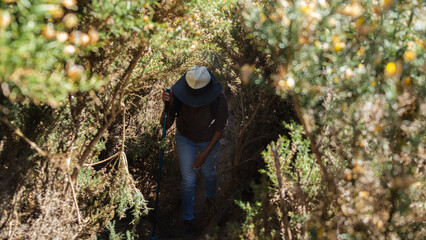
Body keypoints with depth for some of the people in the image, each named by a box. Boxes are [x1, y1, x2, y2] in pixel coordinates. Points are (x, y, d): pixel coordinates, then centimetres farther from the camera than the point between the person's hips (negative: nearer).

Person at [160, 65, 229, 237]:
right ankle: (188, 219, 30)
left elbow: (220, 128, -20)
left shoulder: (219, 99, -37)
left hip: (208, 139, 0)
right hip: (185, 138, 0)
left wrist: (205, 153, -18)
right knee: (188, 180, 4)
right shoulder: (177, 94, -35)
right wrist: (166, 105, -49)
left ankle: (211, 198, 60)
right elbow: (165, 125, -30)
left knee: (208, 172, 24)